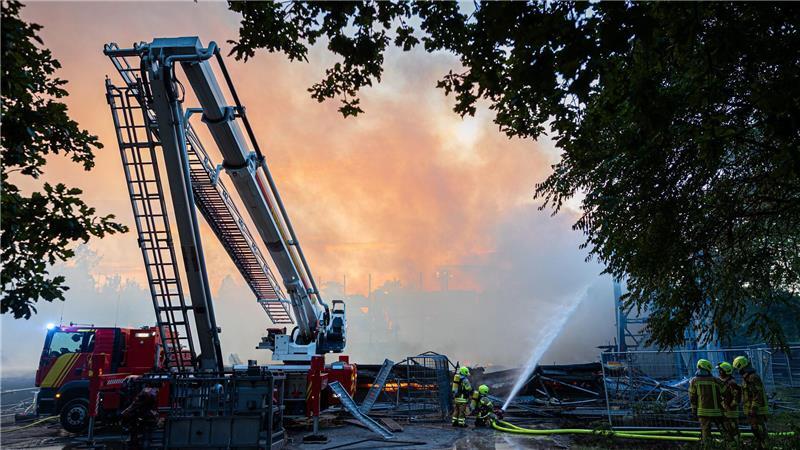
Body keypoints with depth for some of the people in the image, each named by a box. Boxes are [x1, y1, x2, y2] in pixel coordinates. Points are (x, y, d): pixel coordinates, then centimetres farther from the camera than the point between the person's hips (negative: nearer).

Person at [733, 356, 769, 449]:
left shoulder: (754, 378, -18)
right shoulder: (746, 378, 13)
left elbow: (757, 396, -22)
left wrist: (753, 411, -23)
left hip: (757, 411, -10)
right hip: (752, 411, 10)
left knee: (760, 433, -6)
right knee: (755, 432, 14)